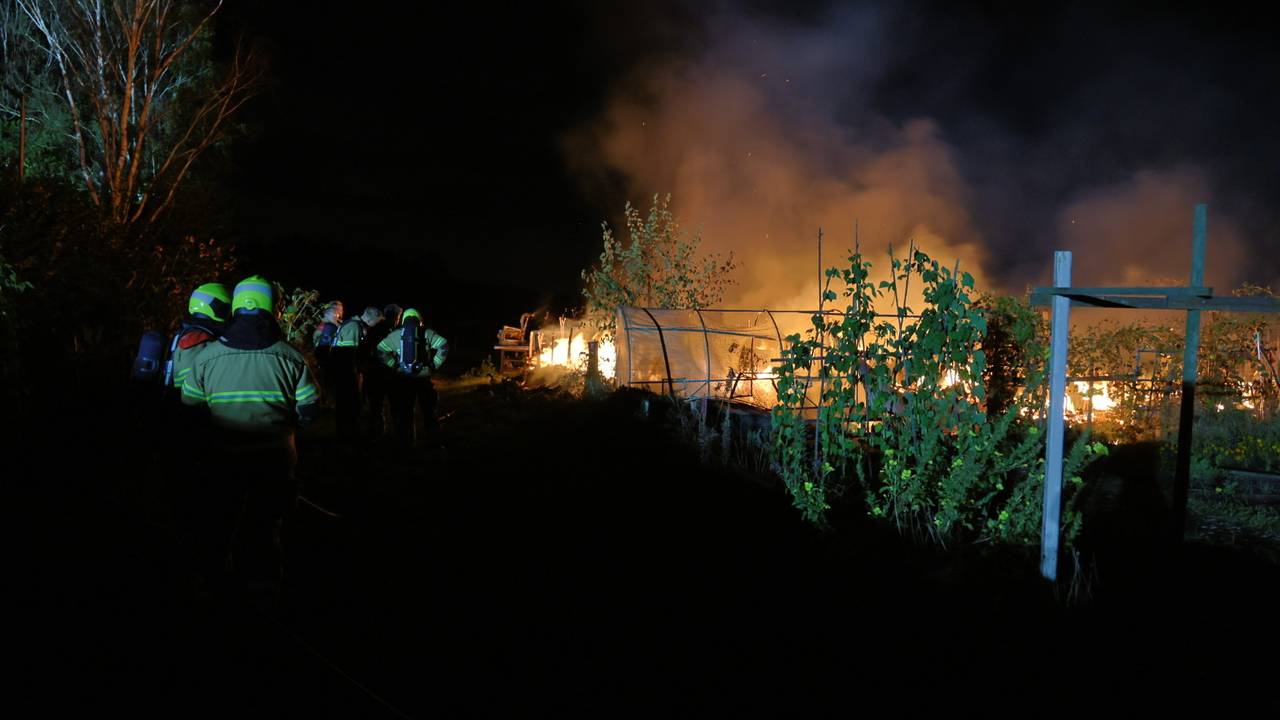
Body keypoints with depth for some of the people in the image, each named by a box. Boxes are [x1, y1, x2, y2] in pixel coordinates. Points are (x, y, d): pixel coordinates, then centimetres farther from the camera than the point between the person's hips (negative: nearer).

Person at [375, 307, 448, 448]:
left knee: (404, 412, 9)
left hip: (402, 378, 1)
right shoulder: (427, 333, 1)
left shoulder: (395, 335, 4)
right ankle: (434, 441, 13)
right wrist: (434, 364, -5)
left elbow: (380, 350, -1)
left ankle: (406, 442, 11)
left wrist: (393, 365, 4)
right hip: (423, 377, 0)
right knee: (429, 410, 11)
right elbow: (444, 346, -11)